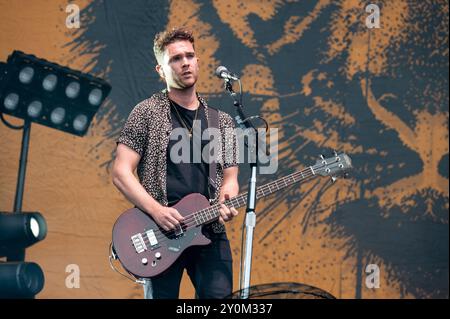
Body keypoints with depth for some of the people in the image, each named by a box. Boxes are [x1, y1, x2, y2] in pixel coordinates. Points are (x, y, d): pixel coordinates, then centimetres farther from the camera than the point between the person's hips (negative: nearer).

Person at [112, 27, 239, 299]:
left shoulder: (222, 121, 14)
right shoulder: (147, 113, 2)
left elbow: (229, 177, 16)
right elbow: (121, 172, -3)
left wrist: (226, 203, -8)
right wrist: (157, 211, -15)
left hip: (209, 231, 3)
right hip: (161, 233, -3)